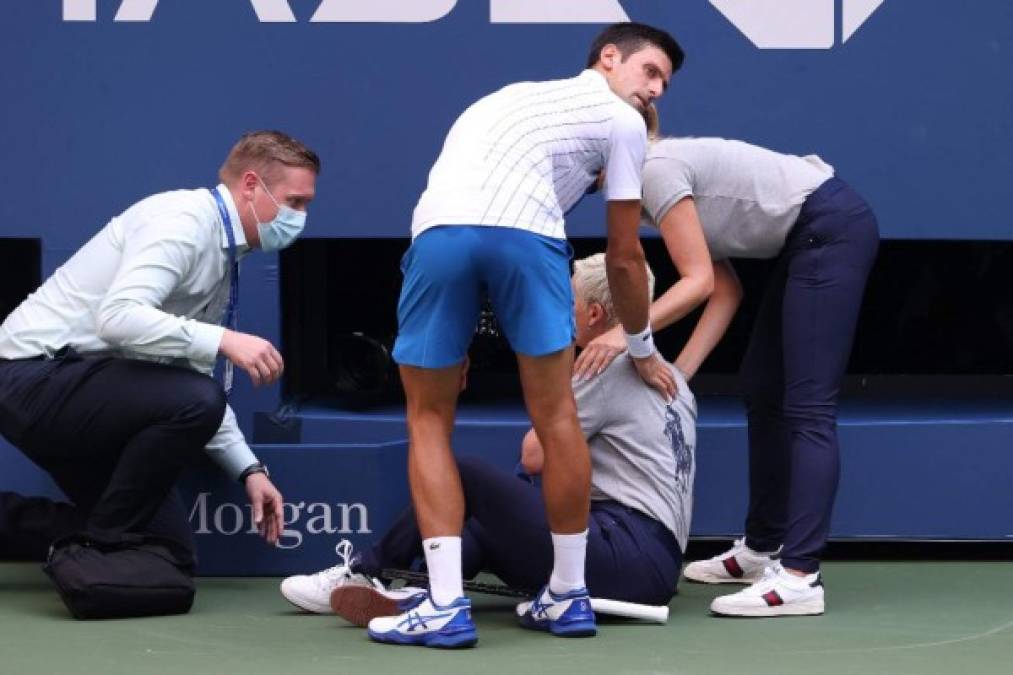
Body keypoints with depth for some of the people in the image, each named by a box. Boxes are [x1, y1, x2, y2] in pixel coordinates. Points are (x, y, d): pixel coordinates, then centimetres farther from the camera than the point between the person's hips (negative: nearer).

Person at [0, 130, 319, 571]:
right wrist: (223, 341, -33)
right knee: (194, 400, -30)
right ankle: (99, 549, -14)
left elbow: (196, 377, 19)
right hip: (37, 376, -10)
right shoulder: (185, 221, -16)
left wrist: (249, 469, 10)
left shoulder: (223, 258, 13)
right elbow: (117, 316, -31)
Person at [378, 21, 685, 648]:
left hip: (438, 226, 4)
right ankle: (568, 597, 19)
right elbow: (625, 257, 24)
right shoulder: (622, 122, 23)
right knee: (556, 416, 9)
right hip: (523, 230, -4)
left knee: (430, 421, 12)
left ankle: (447, 607, 3)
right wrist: (643, 350, 40)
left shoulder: (523, 96, 40)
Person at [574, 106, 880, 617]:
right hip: (807, 239, 11)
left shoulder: (656, 169, -14)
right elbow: (726, 290, 10)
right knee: (762, 392, 16)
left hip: (834, 228, -11)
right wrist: (679, 371, 3)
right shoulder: (669, 173, 14)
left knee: (807, 406, -15)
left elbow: (699, 281, -20)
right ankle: (763, 549, 25)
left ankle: (799, 576, -21)